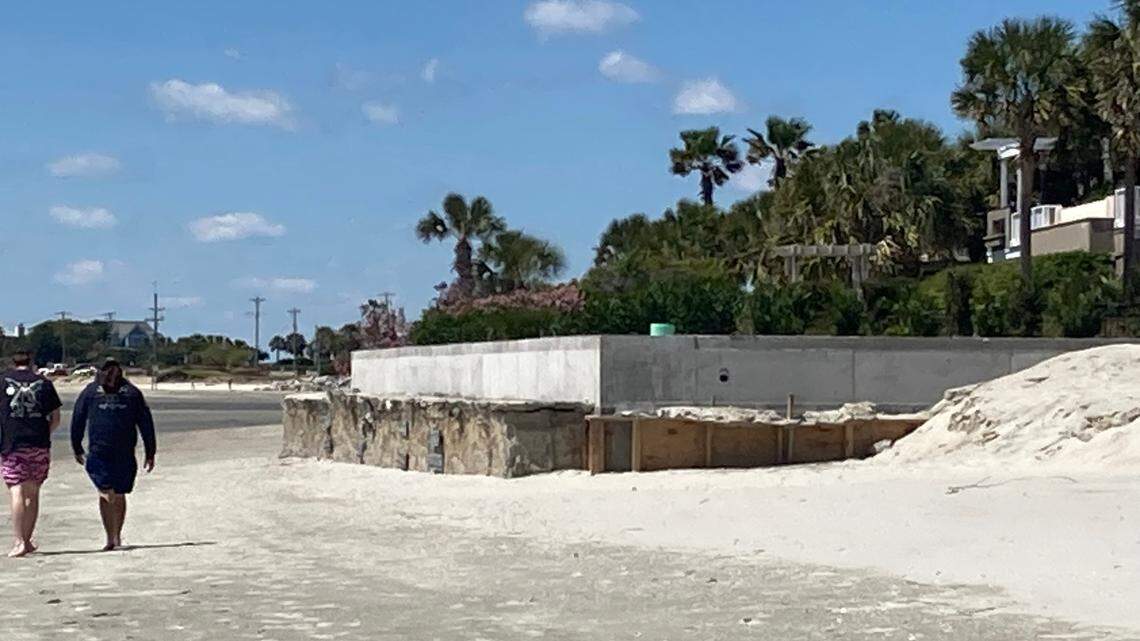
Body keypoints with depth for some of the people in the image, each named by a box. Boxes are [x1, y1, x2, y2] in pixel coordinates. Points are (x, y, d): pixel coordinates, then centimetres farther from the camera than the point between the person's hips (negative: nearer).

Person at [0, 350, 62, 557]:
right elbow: (55, 418, 7)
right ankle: (27, 540, 16)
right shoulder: (44, 383, 7)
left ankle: (20, 542, -15)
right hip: (39, 445, 2)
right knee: (32, 493, 11)